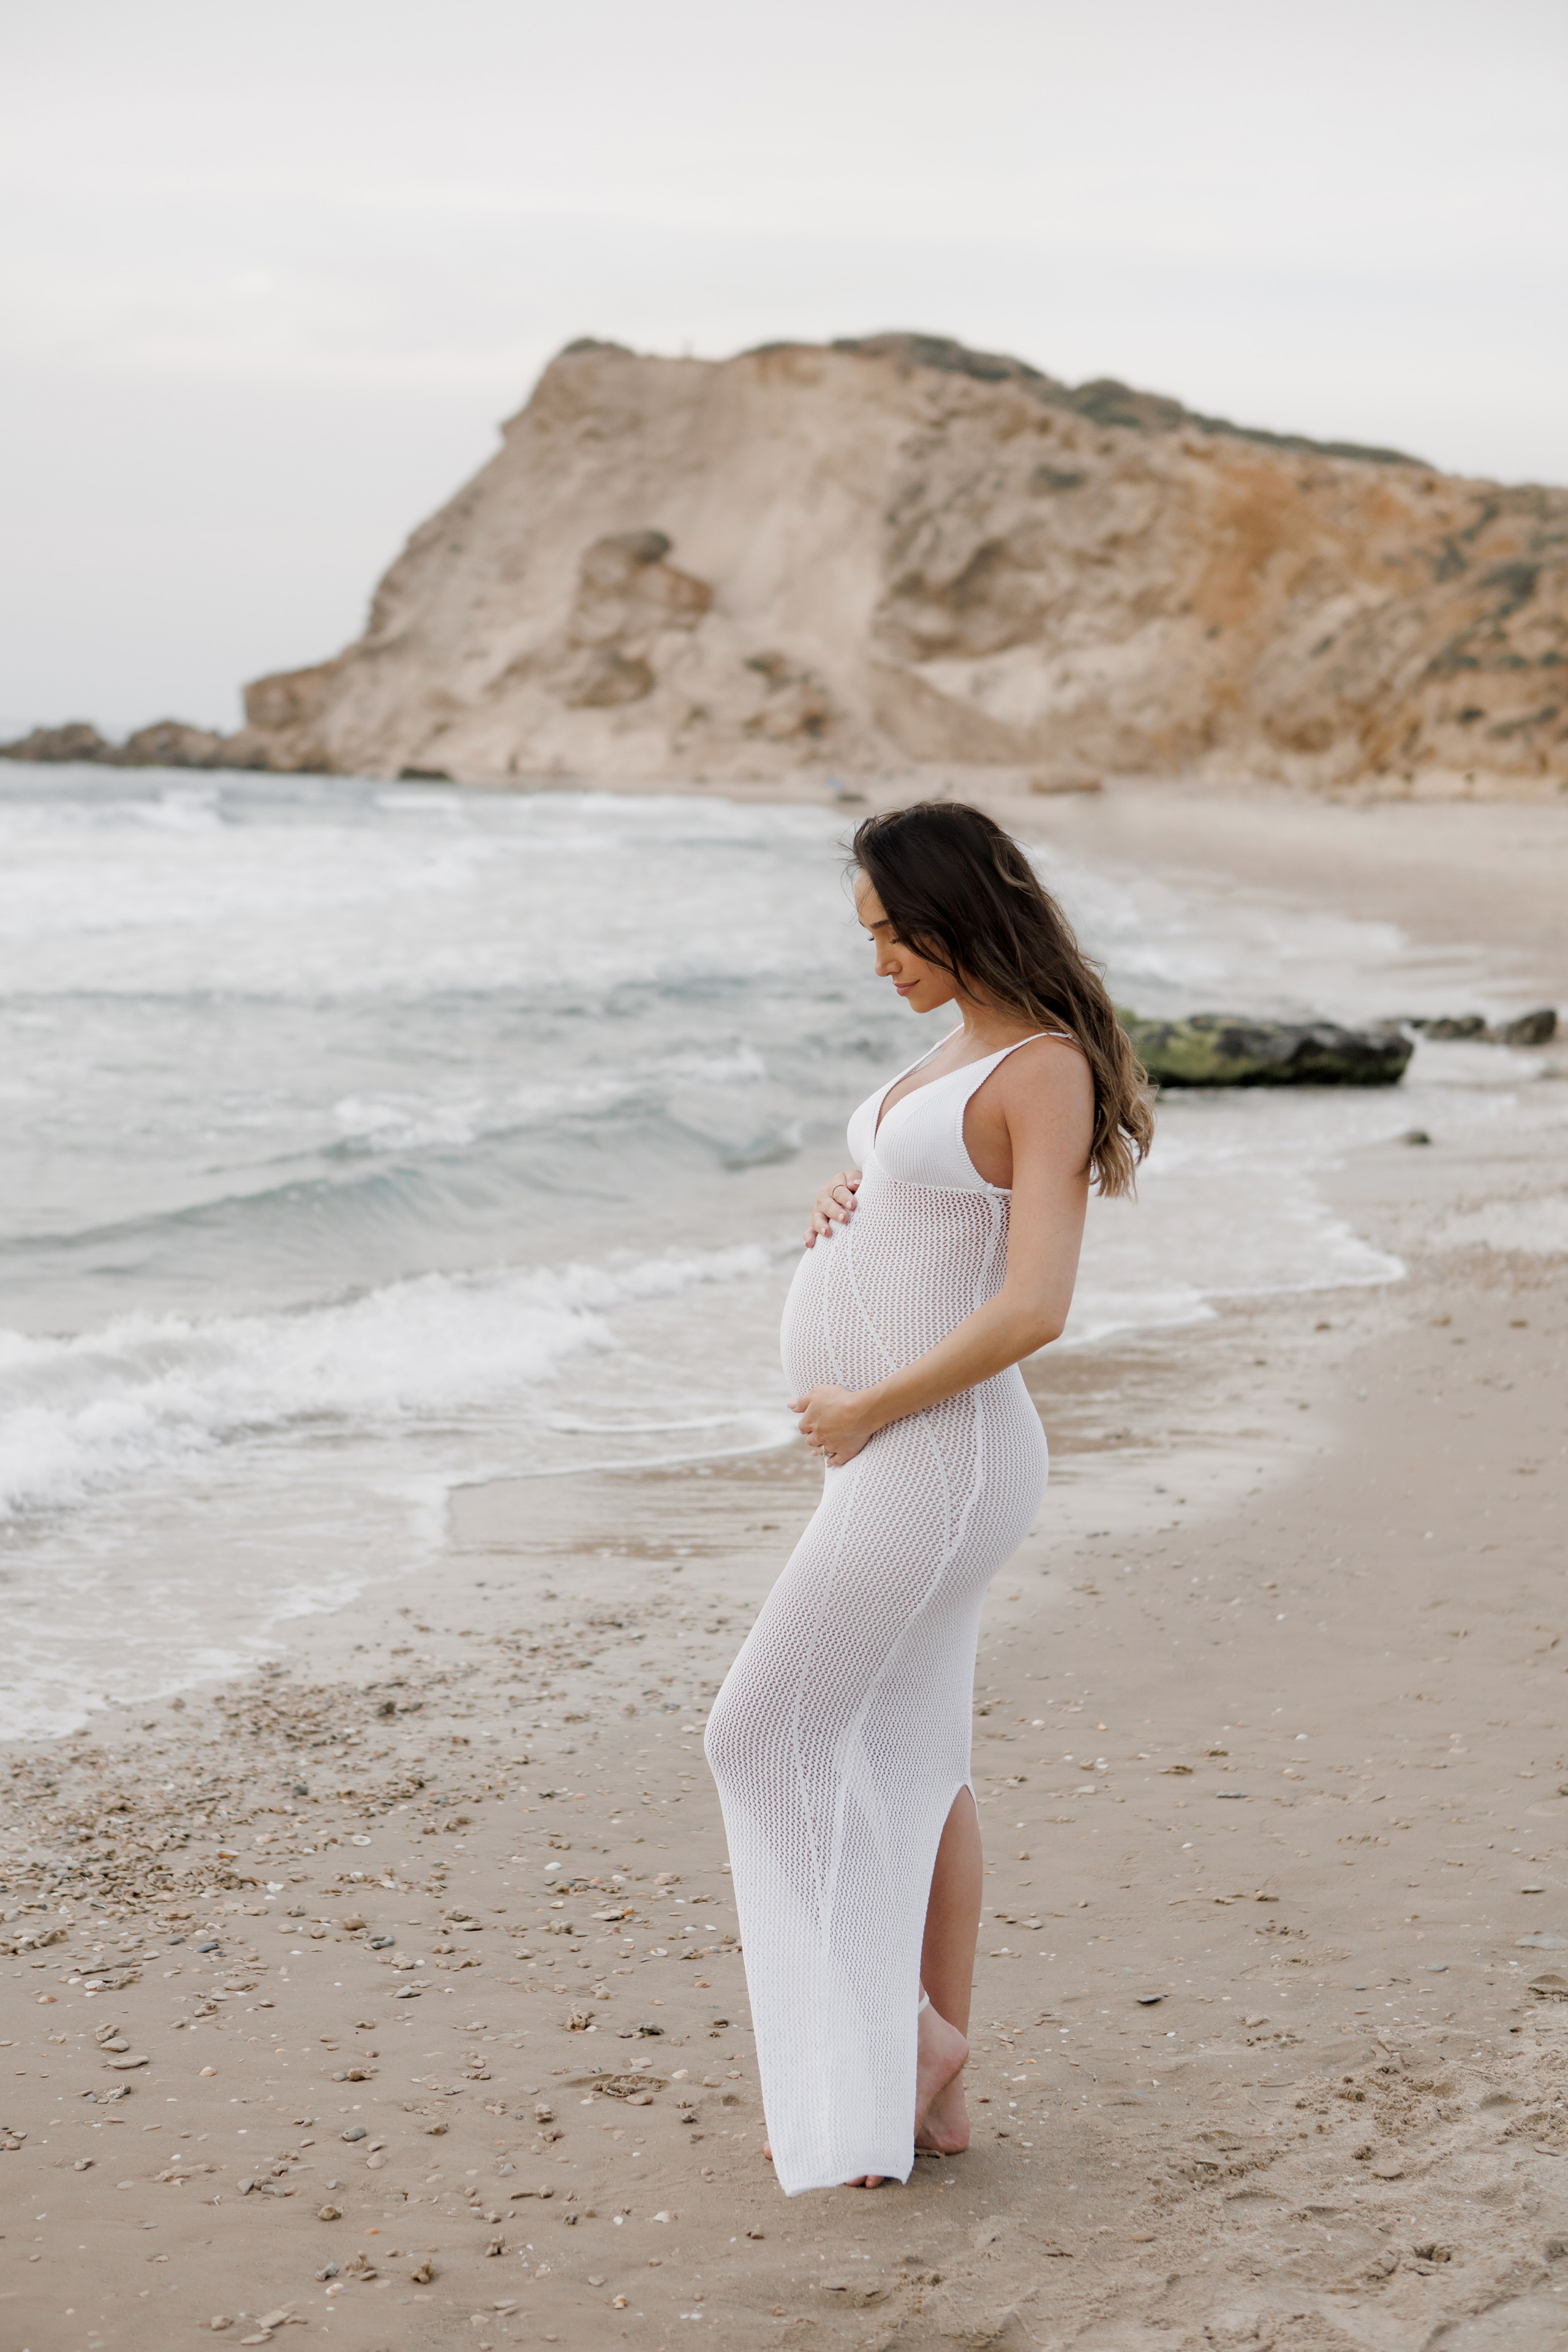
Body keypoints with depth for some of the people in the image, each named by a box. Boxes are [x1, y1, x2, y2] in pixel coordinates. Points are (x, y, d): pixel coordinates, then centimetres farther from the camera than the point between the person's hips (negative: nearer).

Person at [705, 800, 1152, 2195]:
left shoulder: (1047, 1070, -15)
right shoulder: (965, 1050, 14)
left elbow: (1033, 1307, -23)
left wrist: (869, 1409, -16)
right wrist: (835, 1211, 5)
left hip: (935, 1455, -10)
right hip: (889, 1454, 10)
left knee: (775, 1738, -4)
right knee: (906, 1764, 12)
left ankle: (906, 2026, 7)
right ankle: (934, 2095, 19)